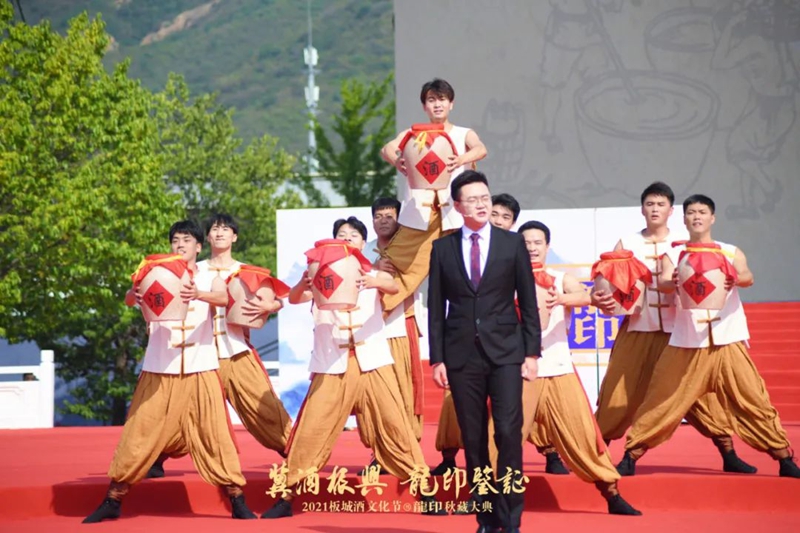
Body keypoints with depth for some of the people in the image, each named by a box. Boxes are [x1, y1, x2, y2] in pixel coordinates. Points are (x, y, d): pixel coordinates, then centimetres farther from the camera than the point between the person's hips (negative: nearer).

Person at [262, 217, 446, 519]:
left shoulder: (372, 275, 8)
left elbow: (393, 286, -14)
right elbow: (293, 298, -10)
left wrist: (374, 283, -38)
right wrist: (303, 285, -34)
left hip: (372, 363, 0)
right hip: (331, 367, 0)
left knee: (394, 426, -2)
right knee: (311, 431, -4)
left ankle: (425, 493, 4)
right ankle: (287, 497, 5)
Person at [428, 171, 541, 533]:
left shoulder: (512, 243, 5)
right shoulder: (443, 248, 6)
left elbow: (528, 302, 5)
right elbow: (436, 307, 7)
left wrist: (532, 353, 0)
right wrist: (437, 358, 2)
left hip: (505, 352, -1)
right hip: (462, 354, 1)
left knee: (509, 432, -10)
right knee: (473, 439, 4)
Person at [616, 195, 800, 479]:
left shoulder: (731, 252, 7)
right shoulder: (673, 254, 6)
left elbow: (748, 277, -12)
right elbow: (662, 281, -13)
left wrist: (735, 279, -36)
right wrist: (674, 282, -37)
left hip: (728, 342, 0)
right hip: (686, 344, 0)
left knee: (753, 402, -3)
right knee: (661, 402, 0)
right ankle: (631, 456, 11)